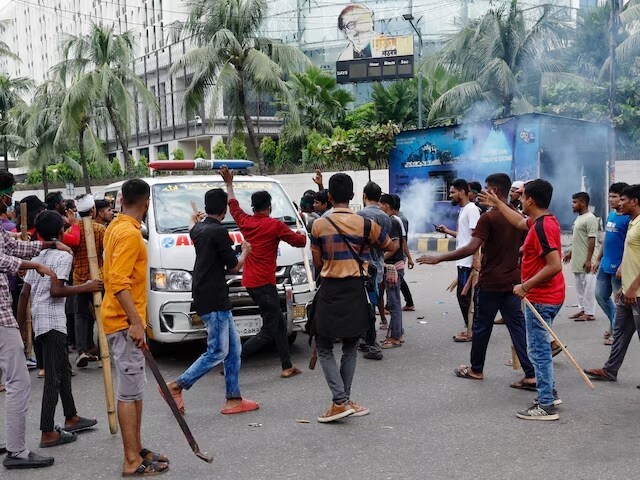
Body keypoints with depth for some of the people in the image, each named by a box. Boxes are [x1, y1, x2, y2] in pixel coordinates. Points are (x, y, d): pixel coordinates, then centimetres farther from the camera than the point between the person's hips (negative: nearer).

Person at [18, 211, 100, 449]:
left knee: (63, 369, 19)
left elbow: (24, 292, 12)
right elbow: (56, 290, -21)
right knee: (53, 376, -7)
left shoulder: (38, 256, 15)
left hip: (40, 319, 9)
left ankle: (71, 418, 30)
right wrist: (86, 287, -13)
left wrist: (20, 324, 15)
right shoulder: (63, 255, -9)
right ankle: (48, 433, -5)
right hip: (52, 320, -9)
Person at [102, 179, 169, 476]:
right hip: (126, 323, -10)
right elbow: (118, 282, -25)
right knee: (129, 392, -5)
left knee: (133, 390, 15)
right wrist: (136, 322, -26)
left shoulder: (116, 227, 13)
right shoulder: (130, 233, -17)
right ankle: (133, 461, 1)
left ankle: (136, 450, 23)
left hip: (121, 321, 10)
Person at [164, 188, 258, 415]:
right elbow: (234, 267, -11)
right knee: (217, 352, -4)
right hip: (214, 300, -9)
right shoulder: (219, 232, -15)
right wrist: (245, 252, 10)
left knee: (233, 348, 11)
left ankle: (234, 399, 13)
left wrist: (193, 219, 61)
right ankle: (176, 386, 0)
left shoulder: (199, 229, 11)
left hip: (216, 300, 9)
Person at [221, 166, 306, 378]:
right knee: (268, 331, -4)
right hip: (264, 283, -8)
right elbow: (299, 241, -3)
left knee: (279, 323, 15)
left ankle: (287, 366, 19)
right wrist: (303, 235, 21)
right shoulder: (275, 225, -11)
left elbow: (233, 205, 25)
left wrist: (229, 183, 38)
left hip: (250, 281, 8)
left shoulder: (245, 222, 6)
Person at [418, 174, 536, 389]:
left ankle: (476, 369, 24)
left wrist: (438, 258, -21)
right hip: (512, 282, 6)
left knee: (481, 327, 9)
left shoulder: (488, 217, -15)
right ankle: (531, 375, 1)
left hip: (490, 282, -6)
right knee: (518, 327, 5)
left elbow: (471, 248, -24)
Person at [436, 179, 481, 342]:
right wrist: (448, 231, 19)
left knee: (464, 295, -5)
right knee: (464, 296, 13)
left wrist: (476, 260, -24)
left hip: (468, 262, -10)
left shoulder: (471, 209, -13)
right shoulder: (463, 210, 17)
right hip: (463, 261, 10)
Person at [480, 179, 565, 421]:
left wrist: (526, 286, -21)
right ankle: (549, 393, 31)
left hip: (540, 299, -10)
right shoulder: (544, 221, 8)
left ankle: (546, 406, 2)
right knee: (540, 348, 21)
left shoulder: (542, 227, -22)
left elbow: (555, 265, -29)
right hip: (546, 297, 10)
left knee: (538, 350, -4)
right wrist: (498, 204, 36)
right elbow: (520, 222, 30)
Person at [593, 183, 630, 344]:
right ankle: (615, 323, 32)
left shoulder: (628, 218, -16)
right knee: (600, 295, 16)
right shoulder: (611, 215, 10)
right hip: (605, 265, 9)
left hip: (618, 267, -9)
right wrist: (598, 260, 19)